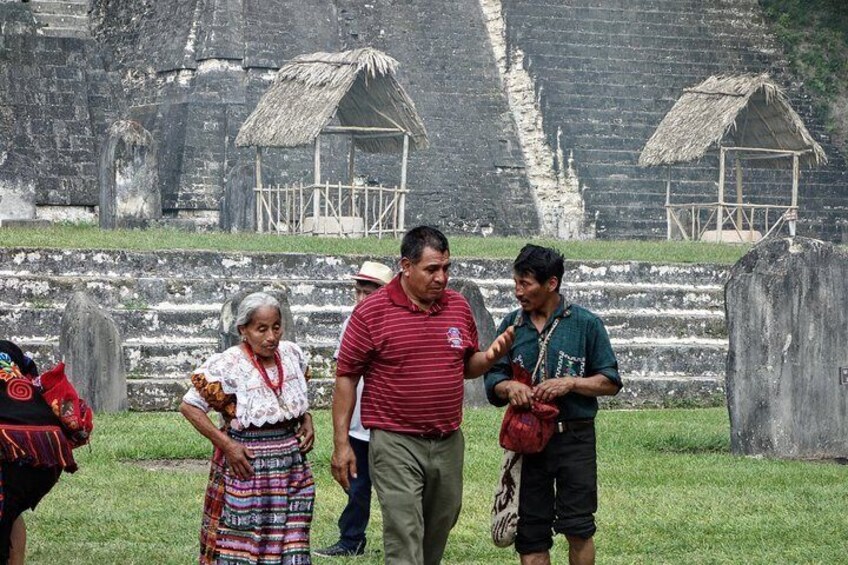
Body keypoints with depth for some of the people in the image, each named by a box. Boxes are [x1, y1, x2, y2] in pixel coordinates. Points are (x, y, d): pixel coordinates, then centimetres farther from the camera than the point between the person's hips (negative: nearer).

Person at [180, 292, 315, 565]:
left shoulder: (292, 355, 4)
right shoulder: (228, 365, -14)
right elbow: (189, 406, -10)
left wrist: (306, 420, 6)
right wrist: (225, 443, -16)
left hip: (293, 462, 6)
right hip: (247, 466, -5)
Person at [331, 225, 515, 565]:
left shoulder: (458, 307, 8)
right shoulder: (371, 312, -7)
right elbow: (346, 377, -4)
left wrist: (490, 357, -4)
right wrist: (341, 444, -7)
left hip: (448, 443, 5)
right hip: (396, 444, -5)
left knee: (438, 533, 14)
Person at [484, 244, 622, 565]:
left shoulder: (585, 324, 0)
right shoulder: (512, 325, 9)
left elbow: (611, 382, 1)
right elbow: (492, 378, 11)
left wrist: (570, 383, -14)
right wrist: (508, 386, -12)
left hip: (574, 438, -3)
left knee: (577, 527, -5)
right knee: (530, 532, 5)